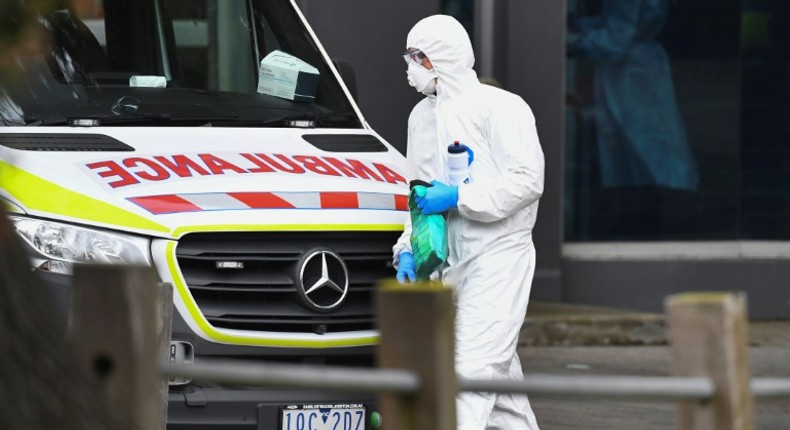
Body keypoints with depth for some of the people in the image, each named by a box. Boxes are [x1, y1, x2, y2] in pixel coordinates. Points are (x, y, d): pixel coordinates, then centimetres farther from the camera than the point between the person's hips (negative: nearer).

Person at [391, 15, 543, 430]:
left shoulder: (499, 107, -9)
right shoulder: (422, 116, 16)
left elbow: (528, 180, -16)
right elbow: (418, 194, 23)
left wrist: (457, 197, -20)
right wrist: (408, 249, 9)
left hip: (499, 254, -8)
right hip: (451, 262, 8)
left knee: (474, 365, -16)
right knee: (499, 371, 12)